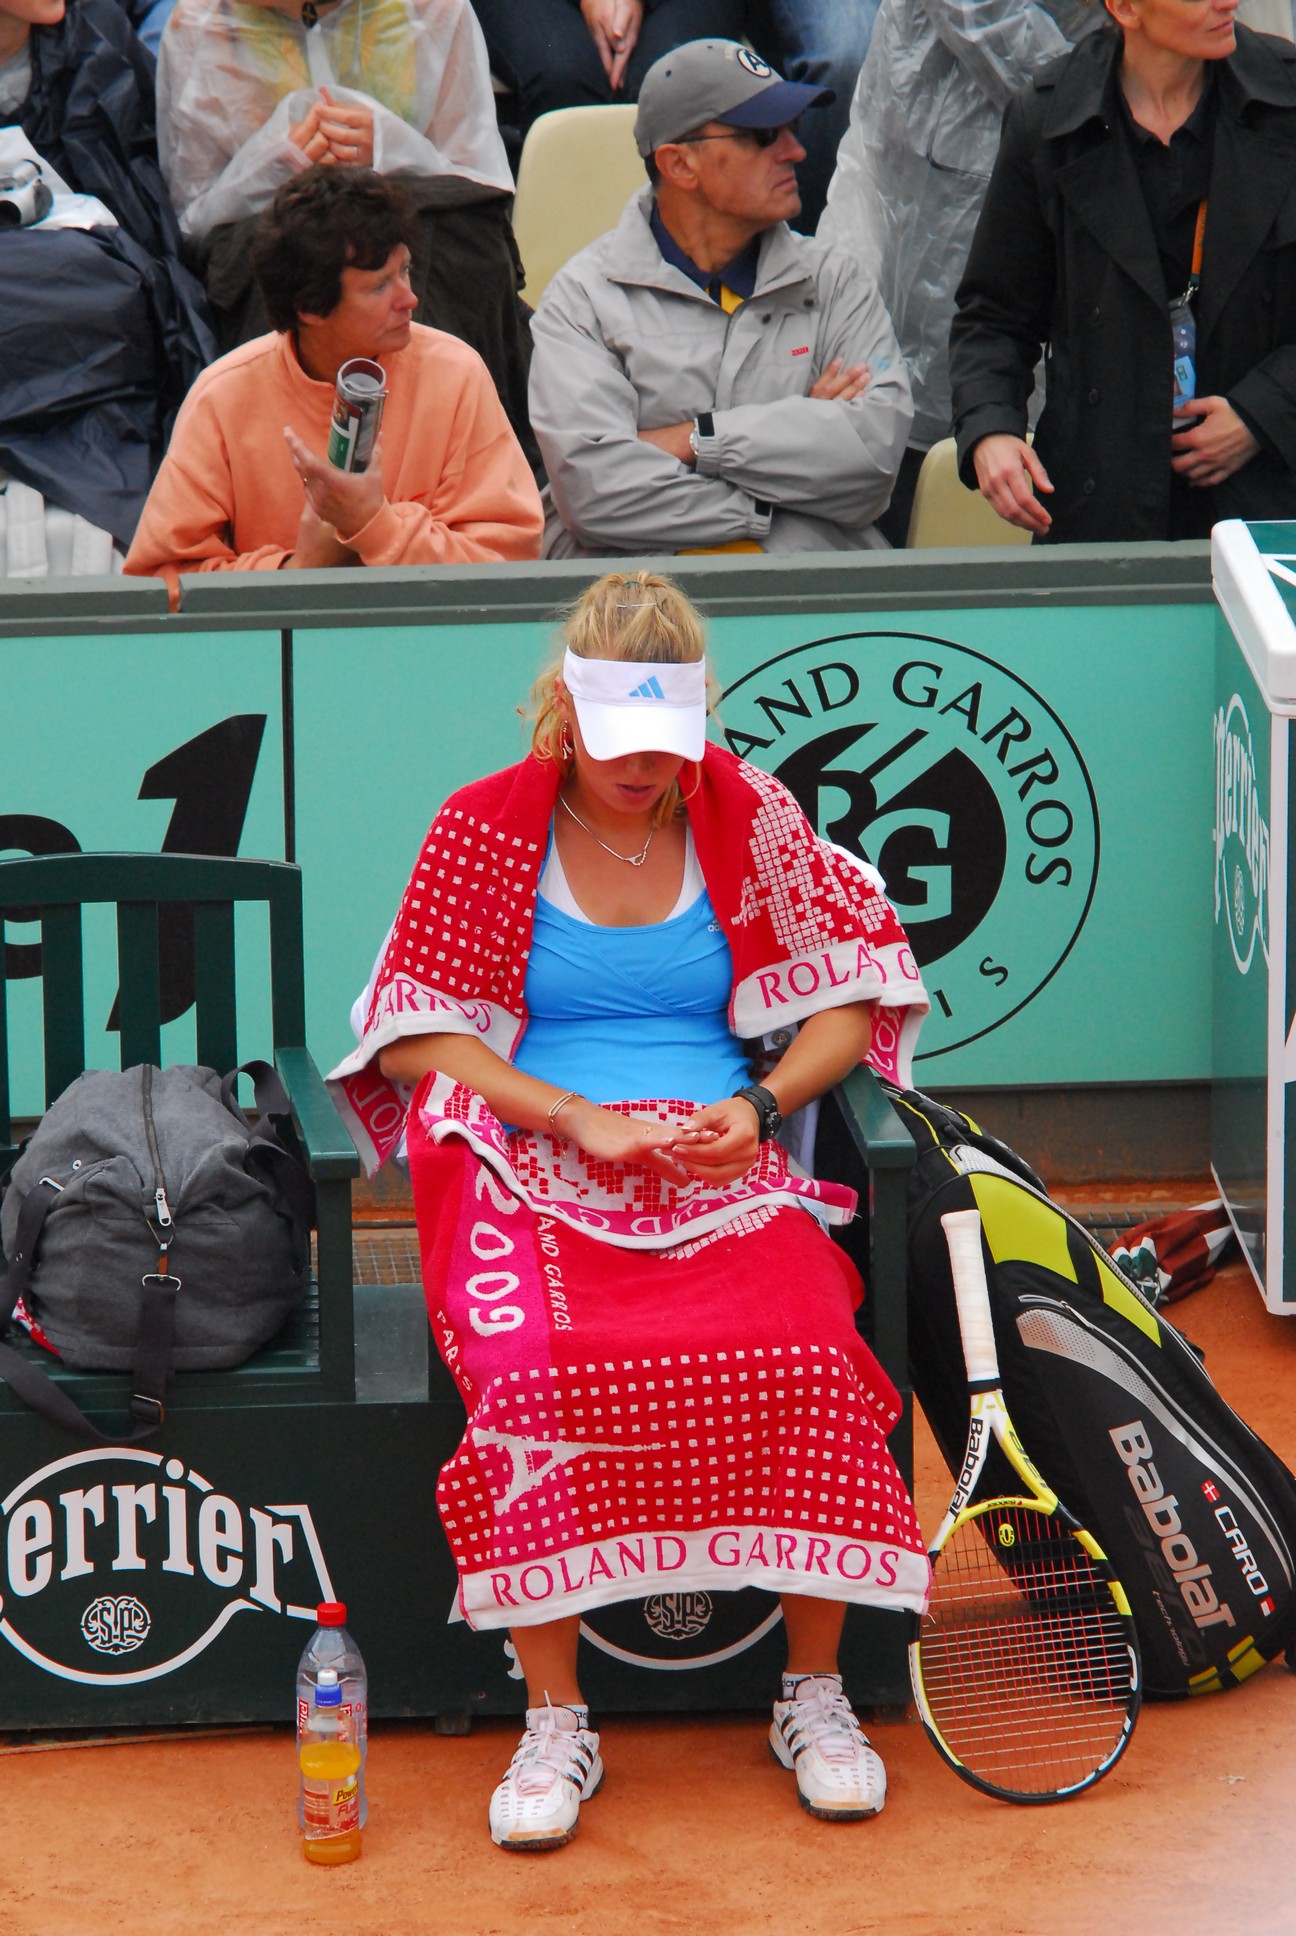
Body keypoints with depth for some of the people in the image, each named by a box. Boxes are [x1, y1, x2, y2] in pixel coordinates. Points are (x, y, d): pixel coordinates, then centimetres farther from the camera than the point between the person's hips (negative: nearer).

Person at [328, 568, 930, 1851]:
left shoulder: (746, 816, 9)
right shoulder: (484, 828, 5)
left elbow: (850, 993, 13)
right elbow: (418, 1035, 2)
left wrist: (760, 1105, -6)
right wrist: (580, 1119, -10)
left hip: (720, 1164, 1)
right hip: (529, 1166, -1)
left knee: (808, 1351, -30)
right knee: (530, 1367, -33)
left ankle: (815, 1694, -12)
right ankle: (554, 1723, -20)